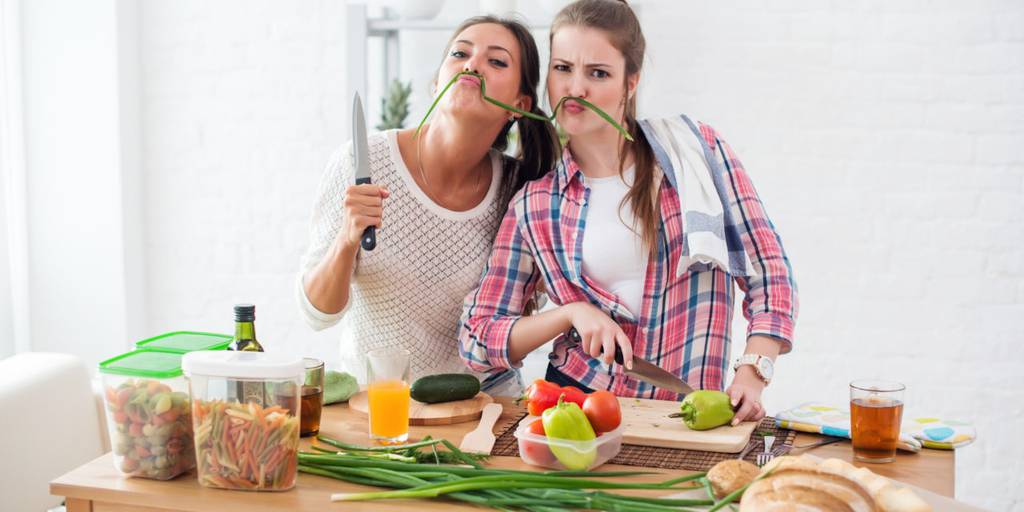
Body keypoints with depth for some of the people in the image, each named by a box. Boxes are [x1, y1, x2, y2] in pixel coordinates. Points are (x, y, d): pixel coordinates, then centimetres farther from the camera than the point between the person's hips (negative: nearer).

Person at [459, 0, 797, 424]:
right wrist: (571, 312, -8)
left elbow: (767, 272, 5)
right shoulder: (535, 204, 6)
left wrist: (752, 375, -9)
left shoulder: (696, 149, 3)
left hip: (690, 415, 0)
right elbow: (475, 341, 7)